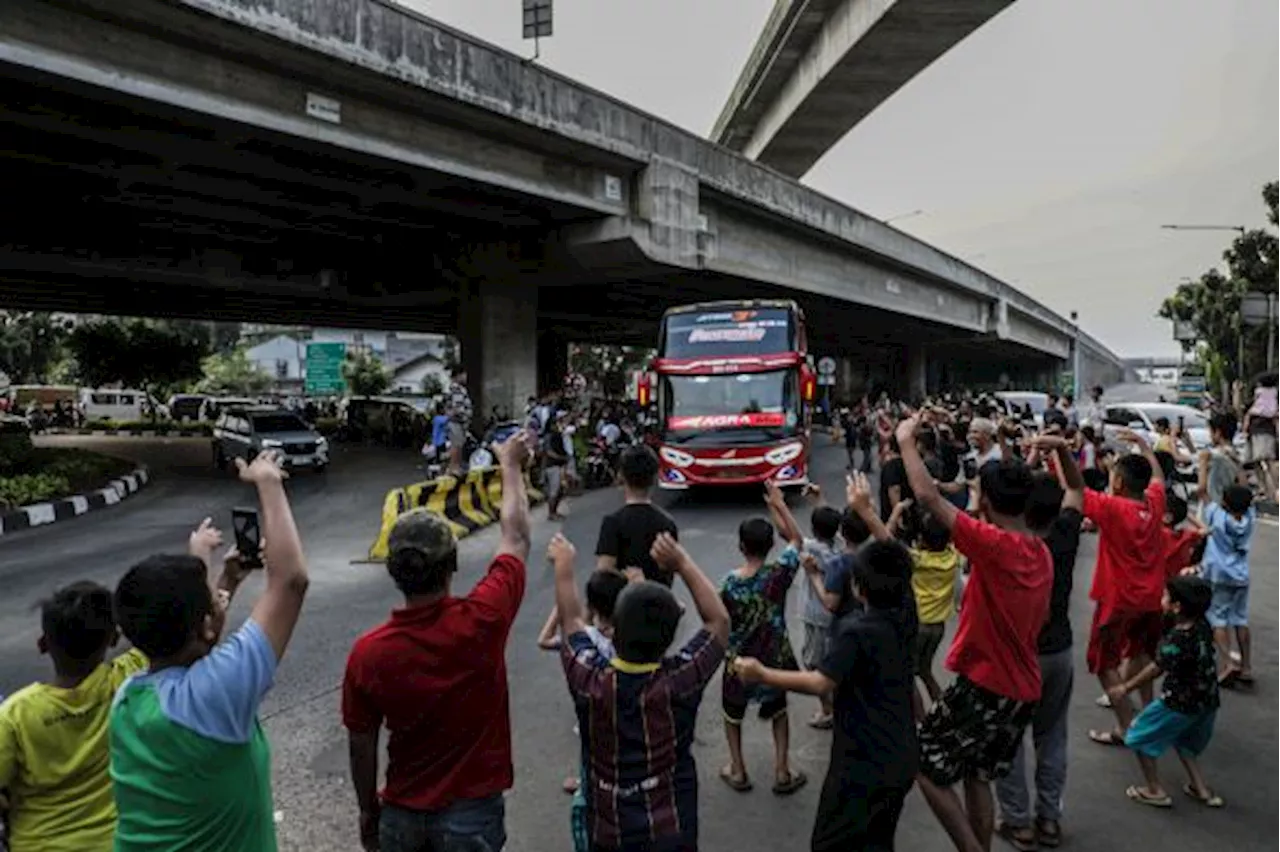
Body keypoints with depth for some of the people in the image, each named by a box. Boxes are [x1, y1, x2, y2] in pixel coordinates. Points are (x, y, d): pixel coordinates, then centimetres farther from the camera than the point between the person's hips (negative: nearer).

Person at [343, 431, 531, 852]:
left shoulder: (367, 652, -19)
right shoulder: (483, 620, -23)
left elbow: (361, 746, -4)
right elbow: (516, 537, -7)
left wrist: (368, 811, 14)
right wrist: (511, 465, 7)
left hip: (403, 813, 2)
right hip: (472, 810, -1)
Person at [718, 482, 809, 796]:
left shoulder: (730, 582, -21)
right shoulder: (779, 572, -18)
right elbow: (797, 540, -1)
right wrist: (779, 505, -1)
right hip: (775, 657, 1)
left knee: (733, 713, 24)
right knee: (778, 711, 25)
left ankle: (737, 770, 30)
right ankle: (782, 771, 25)